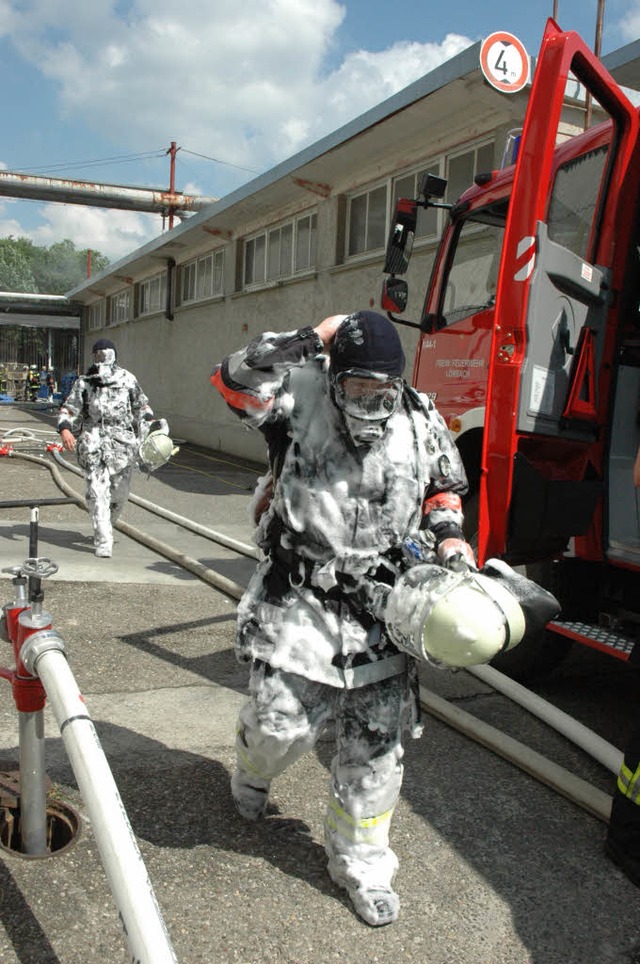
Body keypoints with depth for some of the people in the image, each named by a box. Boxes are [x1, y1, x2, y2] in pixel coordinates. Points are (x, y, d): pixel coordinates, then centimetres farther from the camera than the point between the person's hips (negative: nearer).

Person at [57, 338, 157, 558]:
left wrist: (147, 436, 6)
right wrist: (65, 430, -11)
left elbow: (142, 408, 15)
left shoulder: (127, 379, 10)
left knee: (120, 492, 5)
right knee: (97, 491, -9)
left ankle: (105, 524, 34)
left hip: (122, 441, 1)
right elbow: (68, 409, 8)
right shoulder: (84, 382, 10)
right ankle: (103, 541, -7)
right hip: (93, 440, -1)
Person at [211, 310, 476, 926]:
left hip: (379, 609, 3)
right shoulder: (303, 400, -9)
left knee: (375, 742, 8)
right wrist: (305, 342, -23)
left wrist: (448, 536, -1)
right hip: (298, 602, -2)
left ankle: (359, 863, 29)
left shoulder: (420, 425, 1)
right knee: (281, 722, 1)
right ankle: (252, 774, 42)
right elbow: (234, 382, -22)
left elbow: (441, 490, 16)